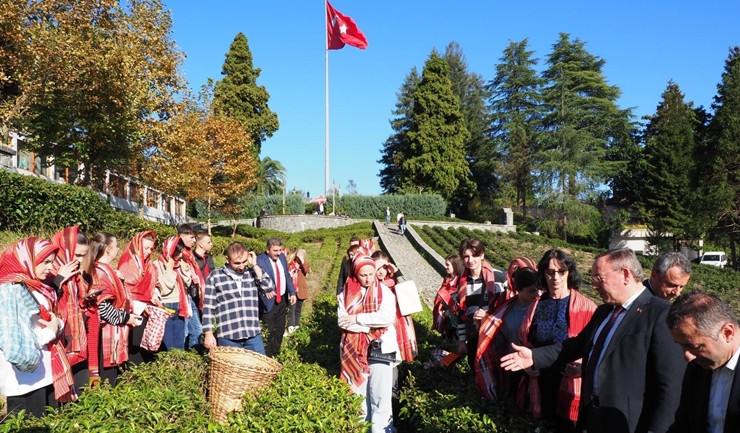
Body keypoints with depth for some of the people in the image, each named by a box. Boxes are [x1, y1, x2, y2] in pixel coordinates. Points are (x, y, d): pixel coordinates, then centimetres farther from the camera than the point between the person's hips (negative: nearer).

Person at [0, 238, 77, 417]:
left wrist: (57, 325, -5)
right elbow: (15, 346, -25)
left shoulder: (37, 288, 10)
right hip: (25, 381, -8)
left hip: (46, 373, 8)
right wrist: (51, 332, -13)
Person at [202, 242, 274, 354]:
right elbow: (208, 308, -1)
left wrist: (255, 265, -8)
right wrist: (209, 334, -4)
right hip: (228, 338, -3)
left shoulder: (253, 274, 7)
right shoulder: (215, 276, -2)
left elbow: (269, 287, -8)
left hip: (253, 335, 3)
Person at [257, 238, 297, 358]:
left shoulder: (282, 257, 3)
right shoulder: (260, 260, -18)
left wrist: (292, 293, 6)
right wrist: (265, 290, -46)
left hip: (282, 299, 7)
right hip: (269, 301, -7)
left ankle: (276, 355, 30)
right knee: (269, 332, -1)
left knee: (280, 330, 16)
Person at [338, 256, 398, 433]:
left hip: (380, 349, -2)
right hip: (354, 351, 2)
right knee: (357, 393, 11)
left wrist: (358, 318, -14)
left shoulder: (384, 291, -2)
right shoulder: (346, 293, 1)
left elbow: (387, 317, -17)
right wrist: (371, 326, -15)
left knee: (381, 396, 1)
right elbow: (342, 321, -9)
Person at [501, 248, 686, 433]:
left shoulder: (660, 313, -15)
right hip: (592, 416, 8)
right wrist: (535, 356, 6)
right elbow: (579, 344, 17)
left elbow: (670, 382, -17)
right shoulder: (603, 311, 12)